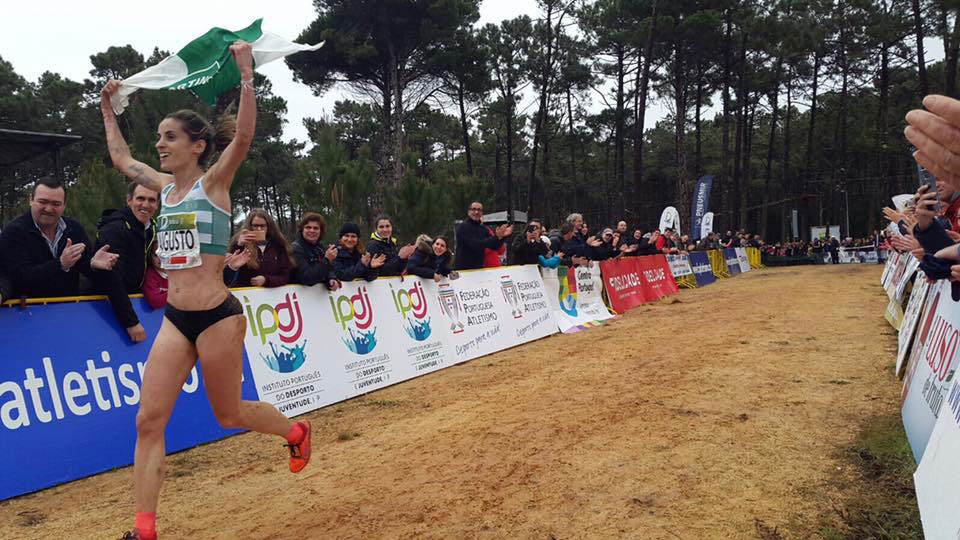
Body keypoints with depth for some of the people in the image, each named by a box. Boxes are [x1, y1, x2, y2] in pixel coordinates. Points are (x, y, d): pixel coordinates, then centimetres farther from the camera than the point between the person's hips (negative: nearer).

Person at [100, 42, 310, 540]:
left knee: (228, 414, 9)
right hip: (175, 320, 6)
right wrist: (108, 108, 32)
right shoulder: (166, 186, 11)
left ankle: (296, 432, 38)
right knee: (148, 420, -1)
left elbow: (243, 135, -22)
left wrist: (246, 73, -26)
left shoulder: (214, 181, -6)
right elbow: (120, 158, 29)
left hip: (217, 317, -6)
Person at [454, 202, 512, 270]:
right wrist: (496, 237, -26)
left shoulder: (483, 229, 11)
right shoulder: (463, 227, -10)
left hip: (479, 267, 6)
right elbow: (474, 245, -23)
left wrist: (501, 236, -11)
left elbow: (494, 246, 8)